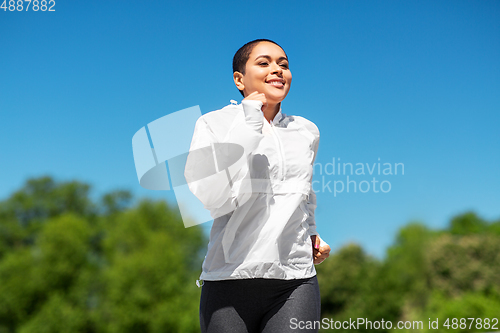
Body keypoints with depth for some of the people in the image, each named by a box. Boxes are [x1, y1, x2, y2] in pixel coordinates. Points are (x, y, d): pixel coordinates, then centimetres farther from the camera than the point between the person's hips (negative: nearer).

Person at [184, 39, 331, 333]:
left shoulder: (306, 131, 13)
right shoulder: (214, 124, 2)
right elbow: (209, 197, -15)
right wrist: (249, 126, -13)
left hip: (296, 279, 2)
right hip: (230, 280, -2)